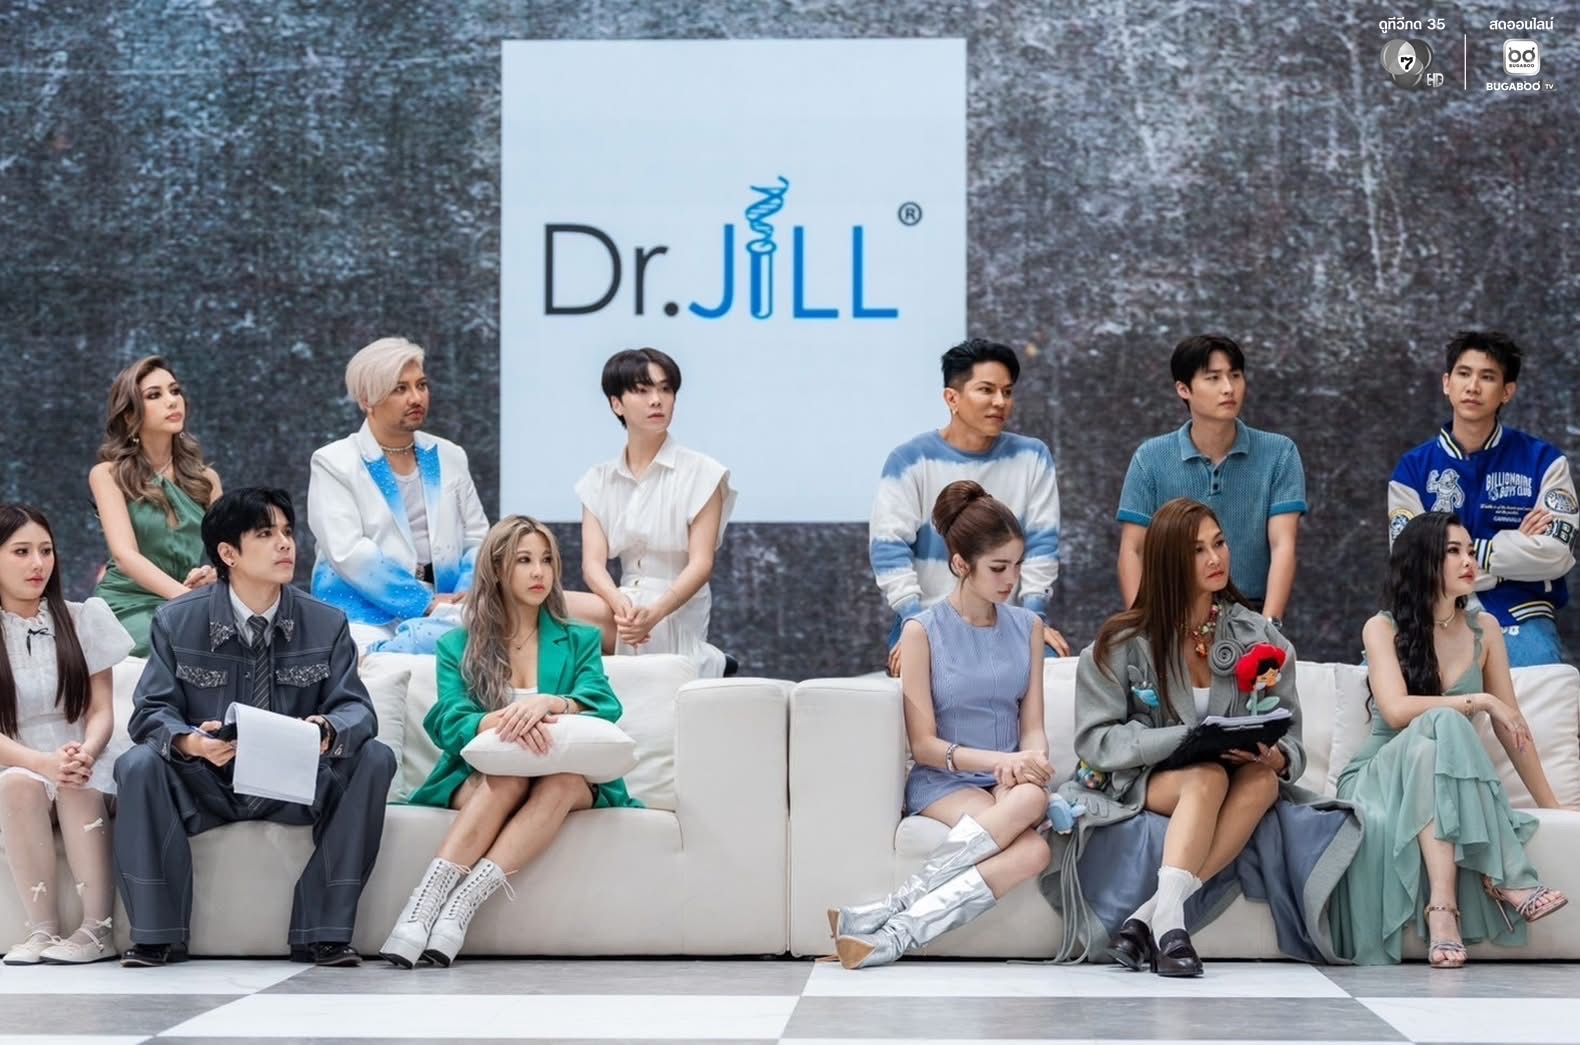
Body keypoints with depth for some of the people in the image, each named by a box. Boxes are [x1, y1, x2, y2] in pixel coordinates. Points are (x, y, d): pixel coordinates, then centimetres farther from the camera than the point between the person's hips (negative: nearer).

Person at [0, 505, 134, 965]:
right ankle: (42, 928, -31)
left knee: (78, 784, -34)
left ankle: (97, 928, -32)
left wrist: (84, 754, -21)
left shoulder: (82, 619, 7)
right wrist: (43, 762, -26)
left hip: (82, 766, 1)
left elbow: (101, 710, 2)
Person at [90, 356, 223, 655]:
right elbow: (125, 555, -13)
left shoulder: (206, 478, 14)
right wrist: (189, 598, -28)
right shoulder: (108, 474, -1)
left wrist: (214, 574, -16)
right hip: (129, 606, -5)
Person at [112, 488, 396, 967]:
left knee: (374, 759, -24)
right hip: (206, 784, -1)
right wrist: (189, 742, -31)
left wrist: (328, 731, -32)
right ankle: (157, 934, -19)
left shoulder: (327, 624, 1)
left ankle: (323, 932, -21)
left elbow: (356, 709, -6)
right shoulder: (176, 622, -2)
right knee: (138, 765, -29)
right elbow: (151, 711, -7)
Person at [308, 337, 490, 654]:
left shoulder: (449, 457, 17)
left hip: (439, 609, 5)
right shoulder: (333, 463, 2)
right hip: (365, 614, -5)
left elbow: (476, 539, 14)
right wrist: (426, 603, -15)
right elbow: (348, 551, -10)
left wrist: (464, 597, -8)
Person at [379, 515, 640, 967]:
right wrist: (503, 722, -30)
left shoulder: (580, 641, 14)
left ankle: (464, 901, -49)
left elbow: (602, 704, -5)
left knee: (563, 779, -35)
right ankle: (426, 900, -50)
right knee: (507, 777, -36)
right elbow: (451, 723, -7)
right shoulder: (458, 646, 10)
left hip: (571, 783, 1)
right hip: (477, 781, -1)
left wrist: (548, 703, -28)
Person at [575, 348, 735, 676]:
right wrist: (620, 604, -24)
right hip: (628, 611, 5)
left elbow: (700, 564, -9)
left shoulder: (702, 473, -1)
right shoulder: (599, 480, 11)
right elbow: (593, 563, 0)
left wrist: (655, 613, -27)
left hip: (676, 619, -5)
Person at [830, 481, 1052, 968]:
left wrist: (1031, 762, -14)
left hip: (1009, 779, 4)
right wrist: (997, 760, -18)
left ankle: (889, 923, -36)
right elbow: (924, 744, -5)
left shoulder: (1027, 627, 12)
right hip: (942, 781, -4)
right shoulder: (922, 632, -2)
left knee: (1029, 797, -37)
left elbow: (1033, 726, 9)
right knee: (1031, 850, -35)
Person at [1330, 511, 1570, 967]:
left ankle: (1443, 910, -50)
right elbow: (1396, 710, -18)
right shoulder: (1383, 628, -2)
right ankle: (1508, 878, -41)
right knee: (1443, 723, -35)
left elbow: (1511, 723, 13)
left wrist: (1551, 805, 13)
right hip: (1382, 774, -2)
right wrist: (1479, 701, -19)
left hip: (1447, 781, 2)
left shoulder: (1483, 629, 9)